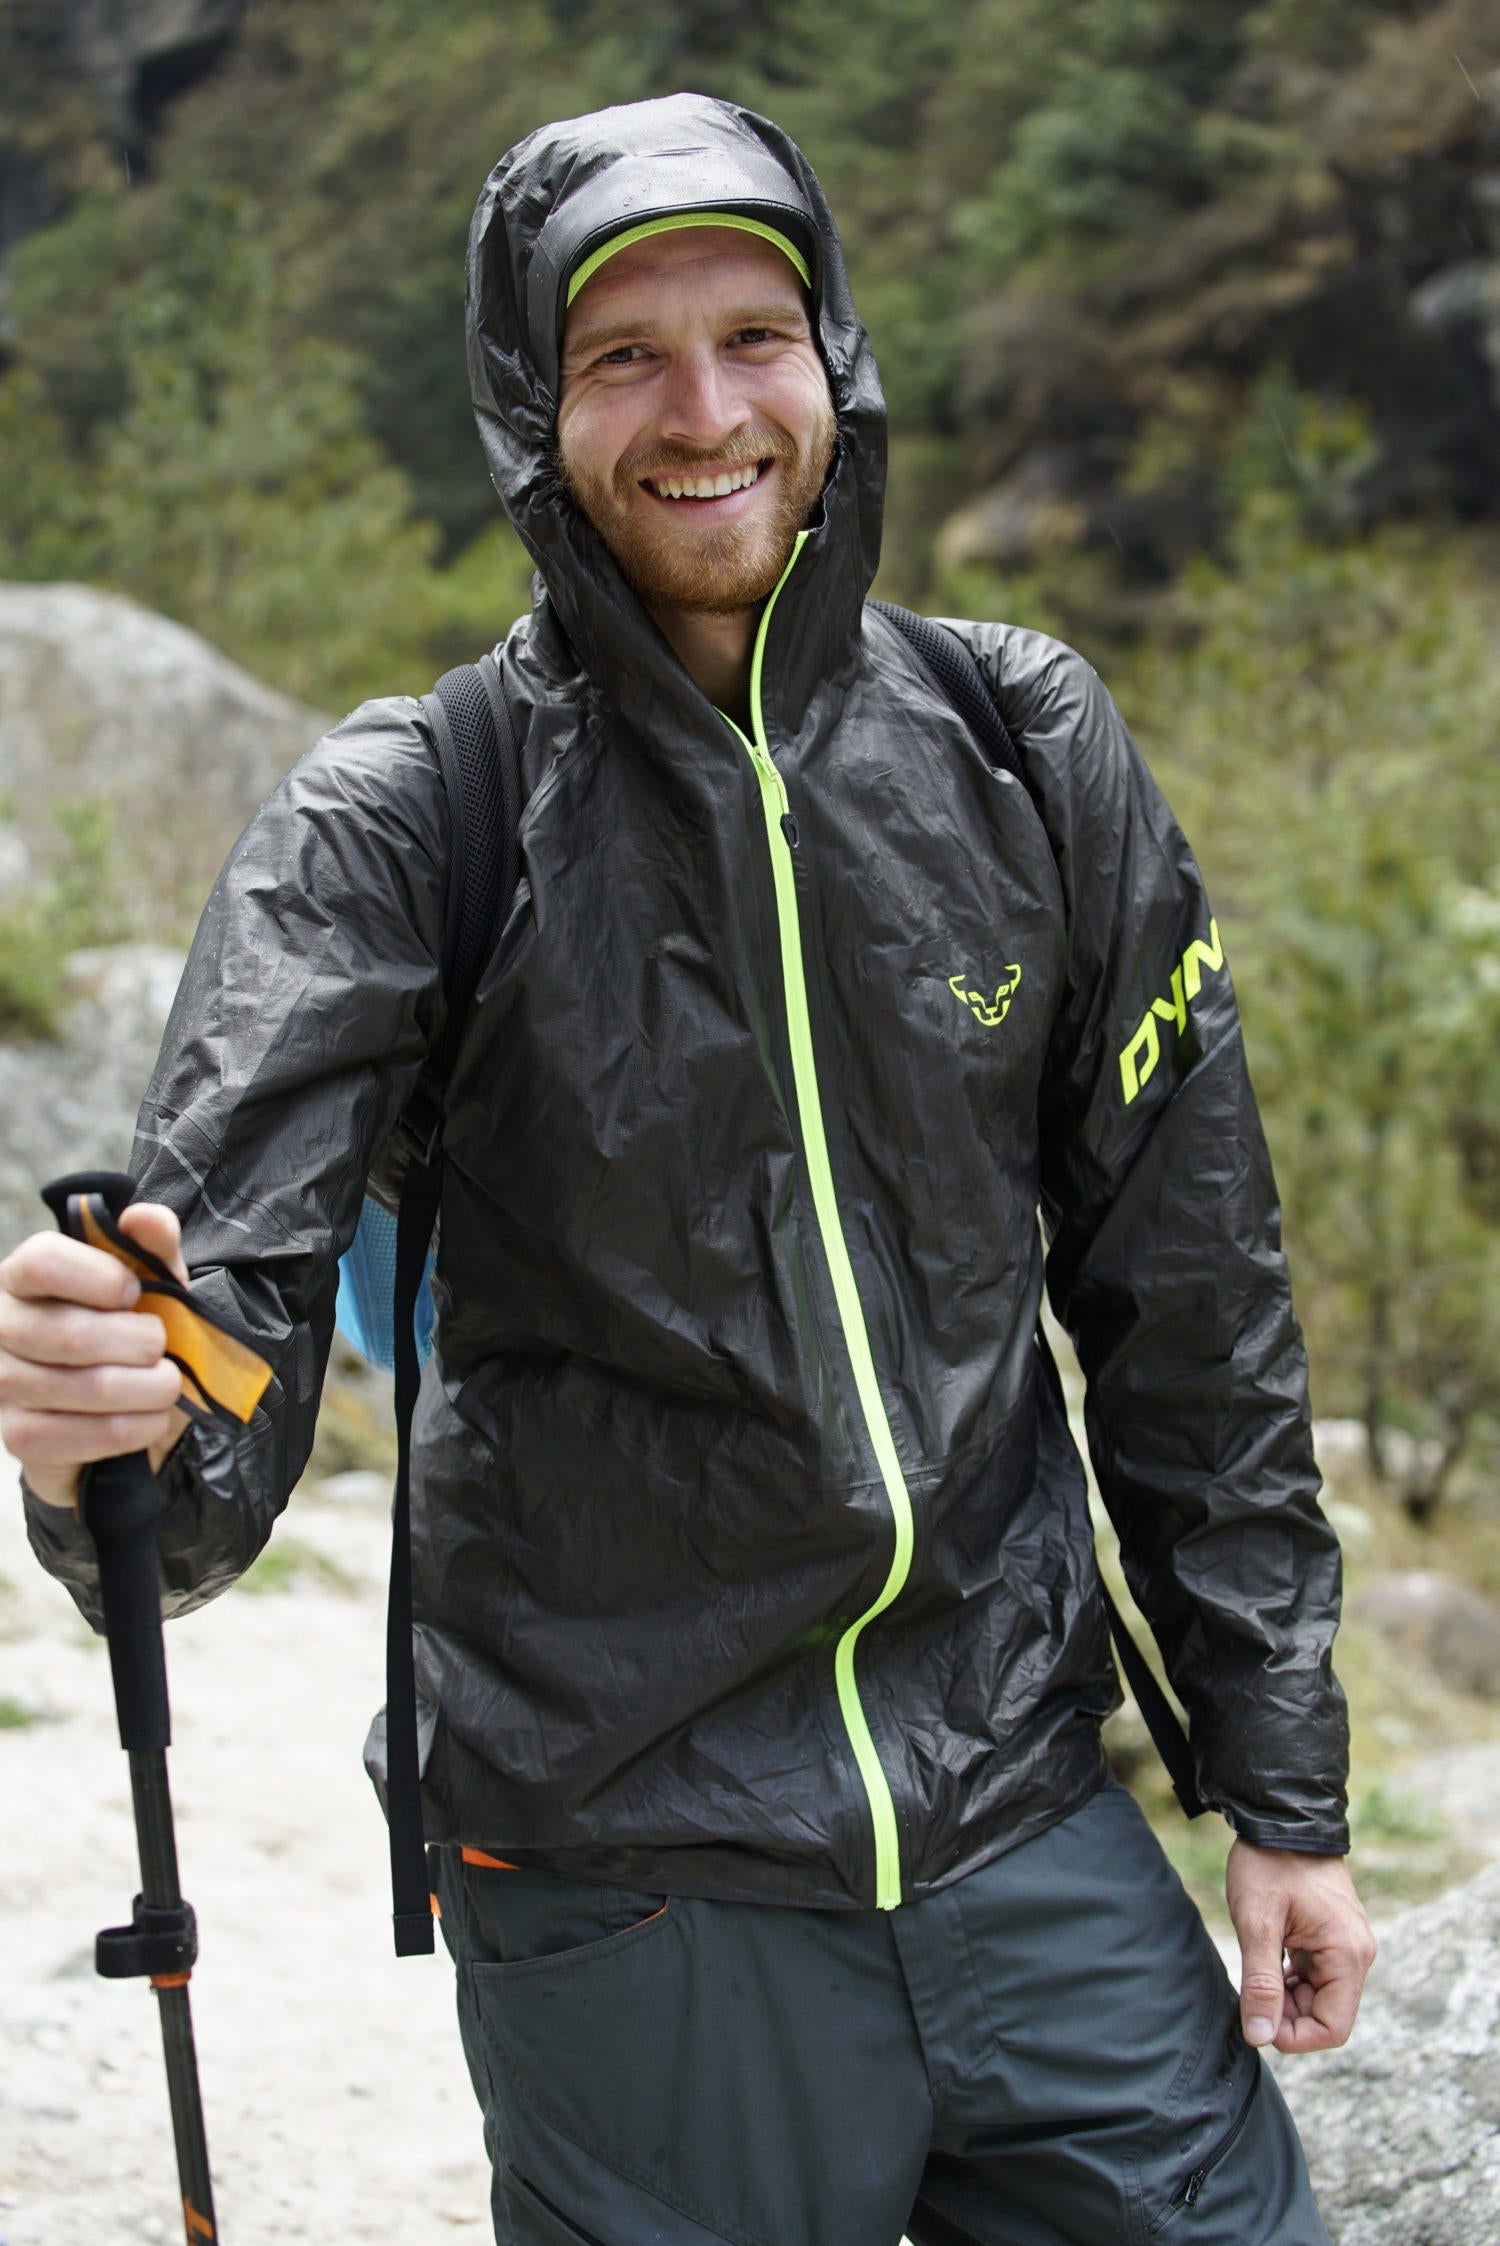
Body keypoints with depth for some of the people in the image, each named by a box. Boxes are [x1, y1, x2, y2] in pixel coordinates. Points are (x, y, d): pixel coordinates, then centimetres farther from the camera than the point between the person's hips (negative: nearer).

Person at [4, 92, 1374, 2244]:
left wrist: (1287, 1792, 7)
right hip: (634, 1897, -2)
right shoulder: (401, 820, -8)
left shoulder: (1023, 751, 0)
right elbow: (228, 1280, -19)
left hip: (1027, 1834, 3)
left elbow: (1190, 1300, 5)